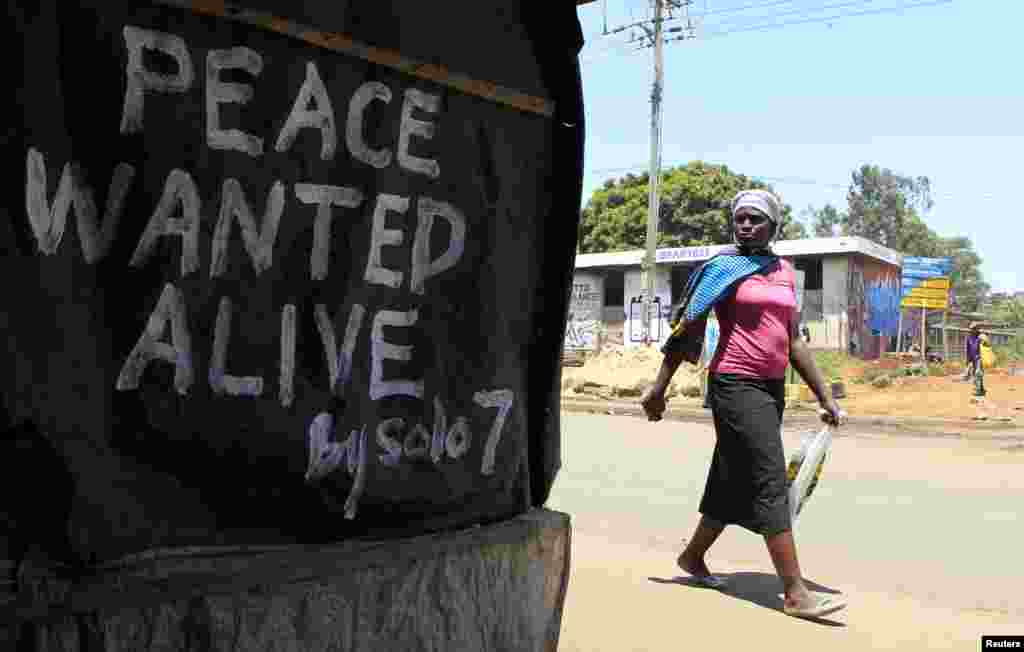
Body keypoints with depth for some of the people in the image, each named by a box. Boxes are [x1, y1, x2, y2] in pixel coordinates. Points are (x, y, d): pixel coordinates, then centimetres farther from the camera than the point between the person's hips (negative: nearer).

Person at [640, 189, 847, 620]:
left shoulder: (785, 272, 13)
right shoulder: (724, 268, -5)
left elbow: (794, 342, 15)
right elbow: (687, 329, -6)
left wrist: (824, 396, 13)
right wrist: (658, 388, -8)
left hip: (772, 387, 7)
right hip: (737, 386, -7)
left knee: (736, 480, 15)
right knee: (771, 484, -9)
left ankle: (693, 556, 32)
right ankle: (795, 593, -5)